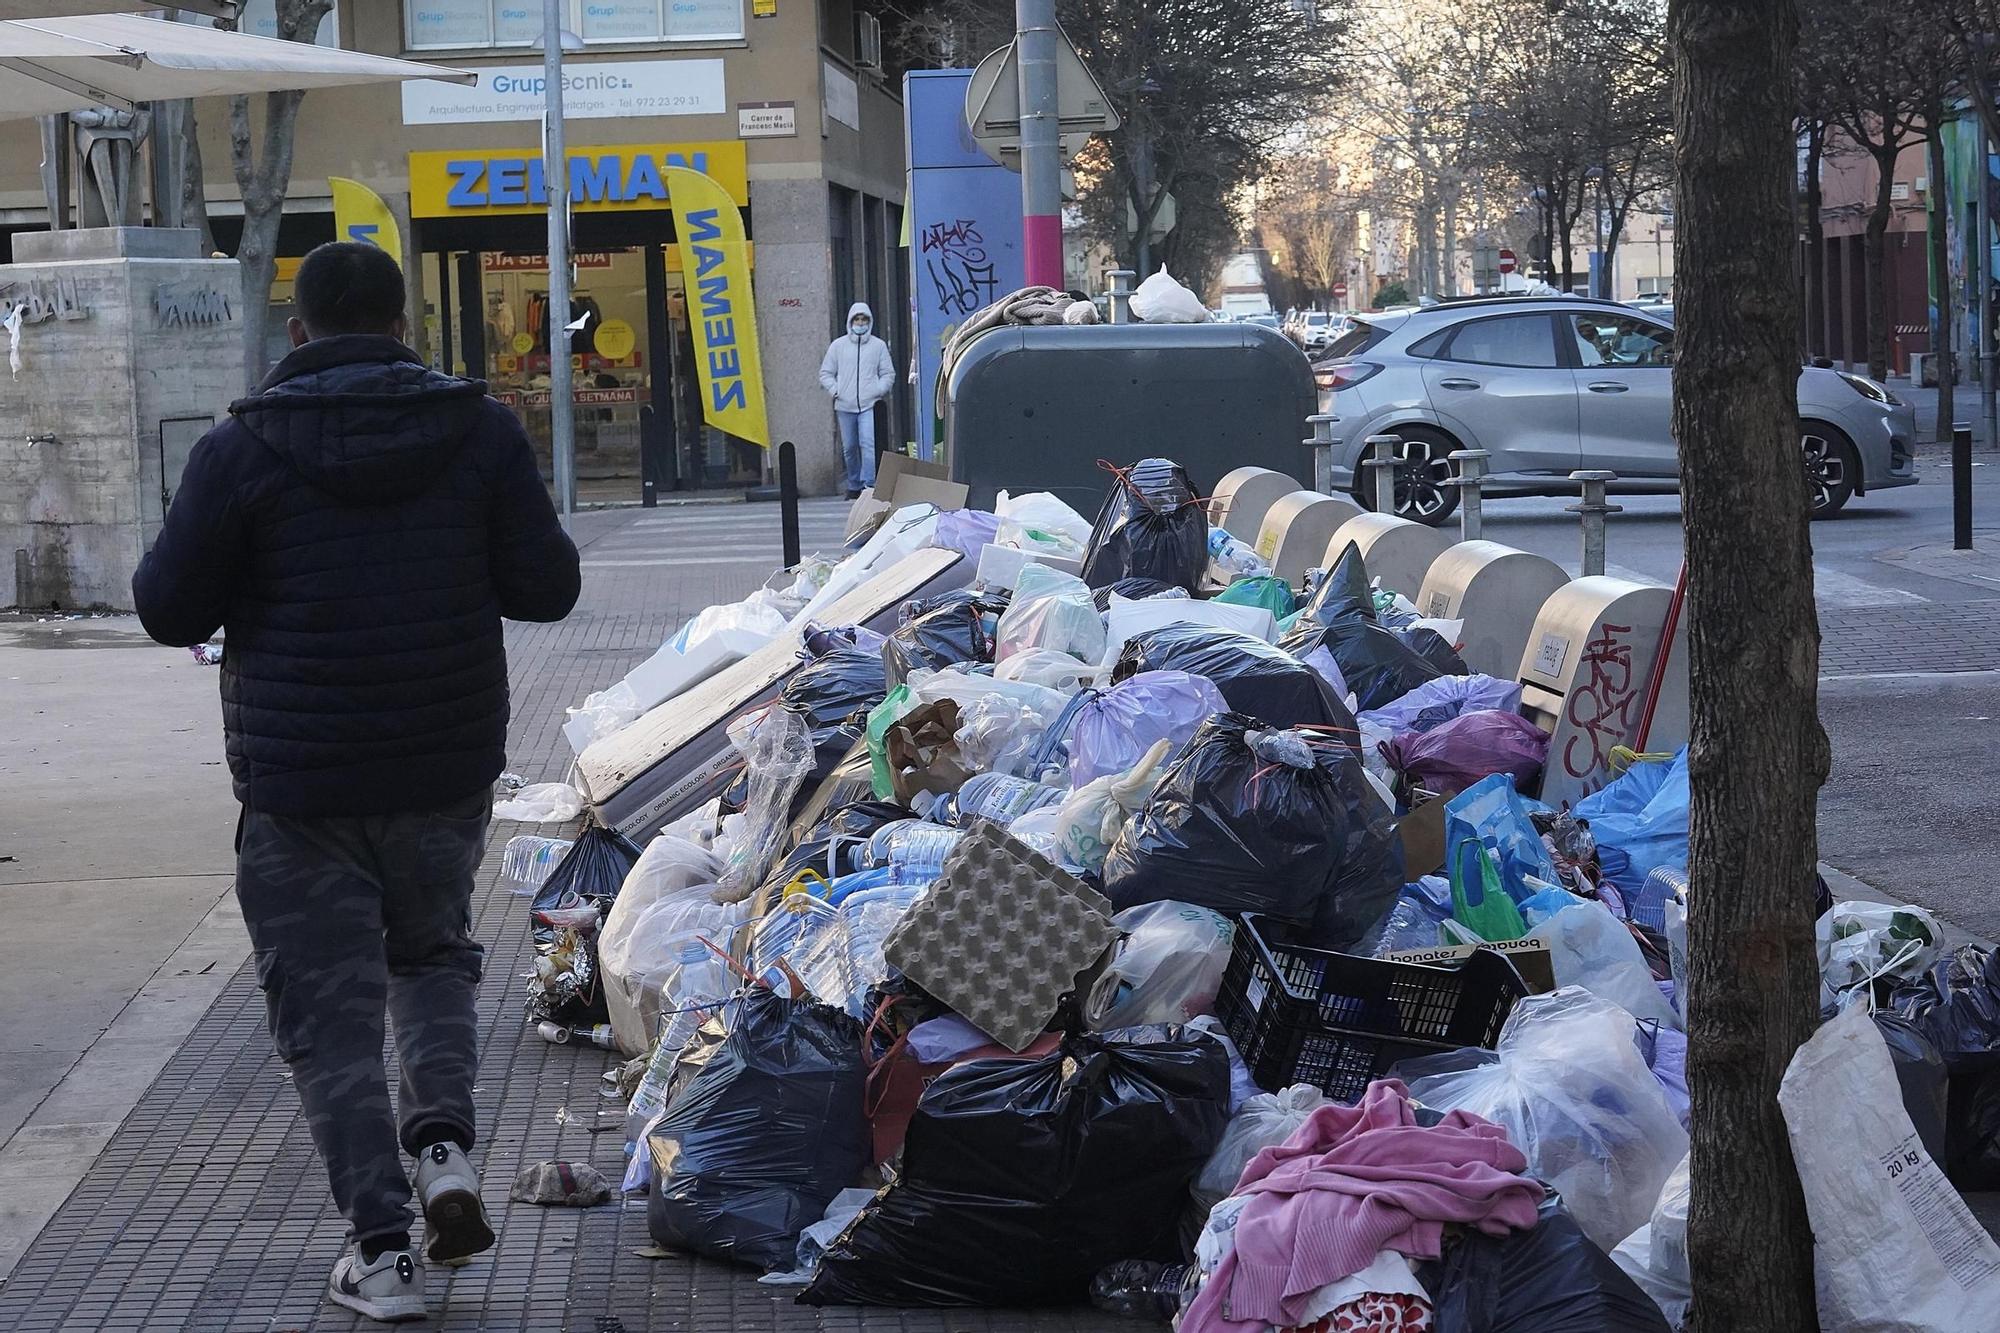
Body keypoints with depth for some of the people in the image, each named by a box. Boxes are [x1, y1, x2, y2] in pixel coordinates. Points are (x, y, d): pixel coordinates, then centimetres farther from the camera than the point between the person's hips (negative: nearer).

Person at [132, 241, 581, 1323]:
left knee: (328, 1009, 6)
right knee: (434, 954, 25)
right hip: (447, 769, 3)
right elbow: (545, 586, 0)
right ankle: (443, 1139, 4)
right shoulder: (480, 432, -3)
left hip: (297, 778, -3)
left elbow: (170, 610, -5)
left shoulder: (241, 451, -9)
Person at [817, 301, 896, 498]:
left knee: (867, 444, -17)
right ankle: (854, 486, 21)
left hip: (869, 405, -2)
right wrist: (835, 391, -2)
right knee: (849, 448, 8)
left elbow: (888, 374, 11)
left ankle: (868, 485, -19)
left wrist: (879, 391, -3)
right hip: (844, 406, 2)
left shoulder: (878, 345, 7)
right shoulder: (838, 346, 9)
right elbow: (825, 373, 12)